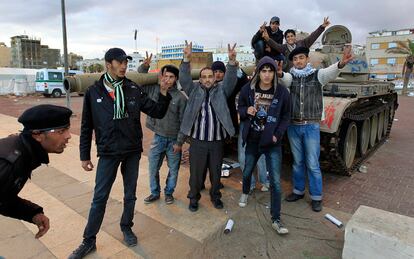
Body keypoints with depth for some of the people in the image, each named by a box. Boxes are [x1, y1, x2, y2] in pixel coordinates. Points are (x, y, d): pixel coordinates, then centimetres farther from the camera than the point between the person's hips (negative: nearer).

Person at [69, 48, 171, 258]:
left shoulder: (134, 90, -3)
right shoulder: (93, 92, -5)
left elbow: (157, 113, -2)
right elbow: (86, 127, 1)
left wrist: (163, 94, -19)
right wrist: (85, 155, 2)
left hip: (133, 152, 2)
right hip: (108, 153, -1)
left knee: (130, 194, 15)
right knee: (99, 197, 7)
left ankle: (126, 228, 37)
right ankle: (89, 241, 24)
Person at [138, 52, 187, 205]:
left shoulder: (180, 97, -9)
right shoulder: (154, 90, -1)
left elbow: (183, 122, -8)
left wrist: (179, 142, -9)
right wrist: (144, 66, -11)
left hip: (174, 140, -2)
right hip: (158, 138, 2)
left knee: (173, 170, 12)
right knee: (153, 168, 12)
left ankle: (169, 192, 34)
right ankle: (155, 193, 34)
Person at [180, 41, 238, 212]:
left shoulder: (221, 90, 7)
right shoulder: (194, 90, 6)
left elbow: (230, 79, -7)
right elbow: (184, 79, -7)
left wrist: (232, 61, -24)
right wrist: (187, 59, -22)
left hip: (217, 141, 1)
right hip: (197, 140, -1)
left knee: (216, 172, 15)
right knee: (196, 172, 9)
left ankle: (215, 196, 36)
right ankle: (194, 198, 29)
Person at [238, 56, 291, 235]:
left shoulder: (282, 92, -8)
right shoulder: (248, 89, -5)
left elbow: (286, 117, 0)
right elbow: (240, 108, 7)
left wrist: (277, 135, -11)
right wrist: (247, 111, -16)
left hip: (272, 142, -2)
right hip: (252, 140, 2)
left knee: (275, 181, -4)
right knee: (247, 171, 22)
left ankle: (276, 220, 8)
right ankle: (245, 193, 54)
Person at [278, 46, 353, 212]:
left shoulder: (317, 75, -1)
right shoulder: (290, 77, 4)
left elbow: (330, 72, -24)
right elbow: (285, 79, -20)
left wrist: (340, 64, -47)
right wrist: (279, 74, -45)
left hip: (311, 126, -2)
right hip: (293, 126, 3)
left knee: (312, 164, 3)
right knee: (297, 162, 14)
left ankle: (316, 197, 18)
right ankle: (298, 191, 30)